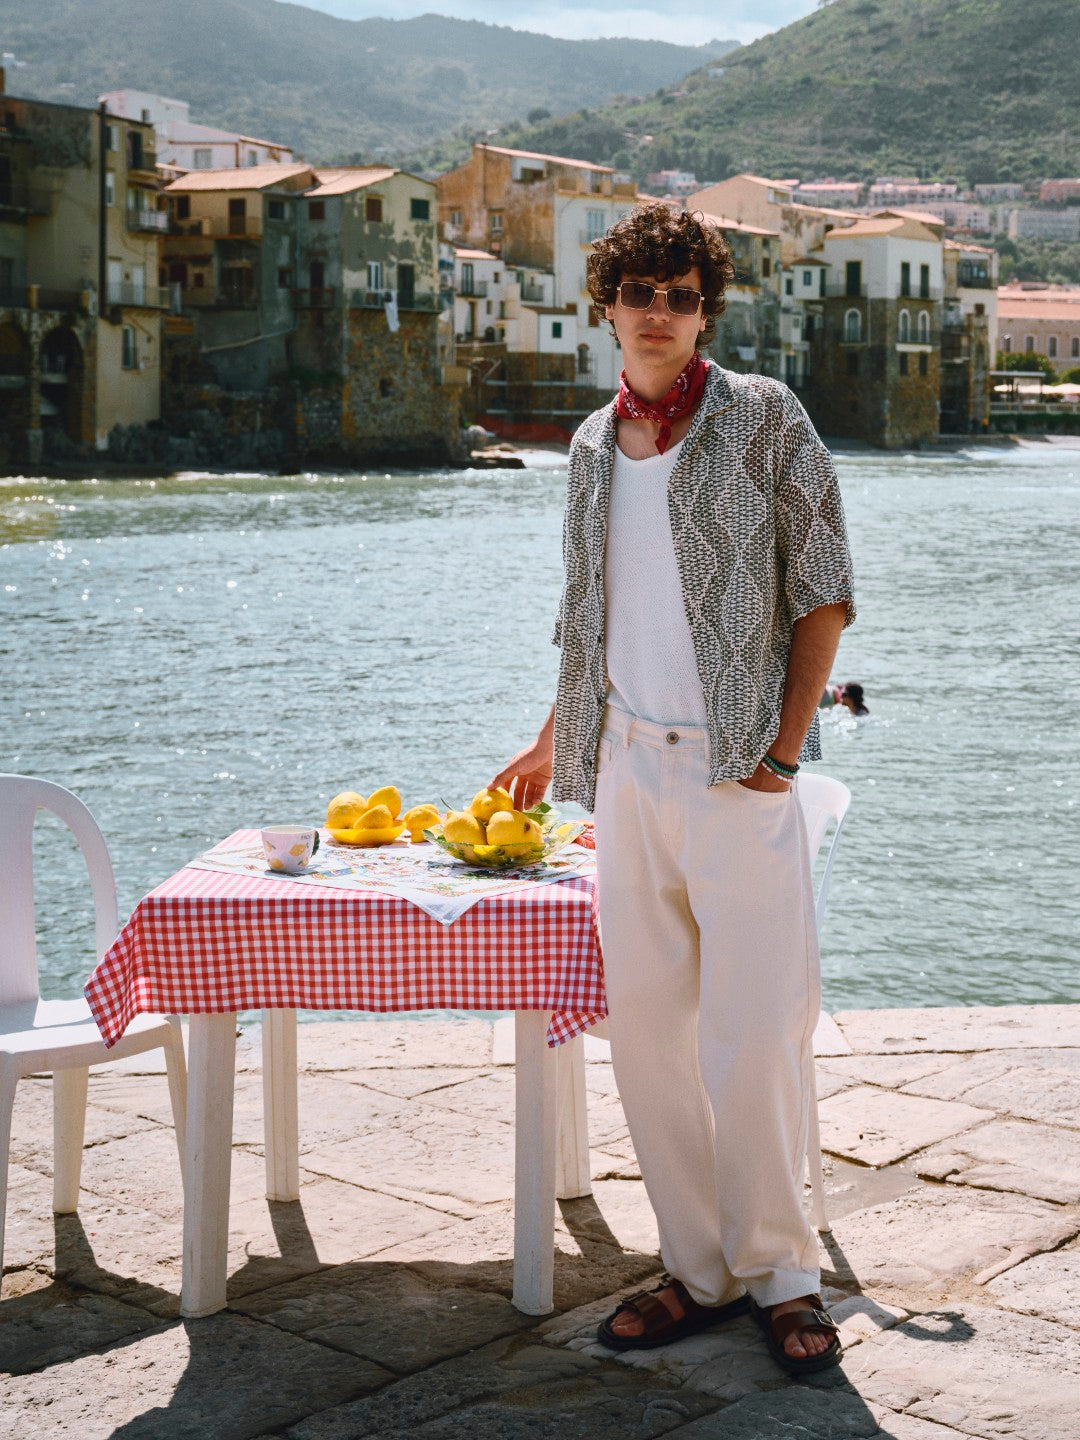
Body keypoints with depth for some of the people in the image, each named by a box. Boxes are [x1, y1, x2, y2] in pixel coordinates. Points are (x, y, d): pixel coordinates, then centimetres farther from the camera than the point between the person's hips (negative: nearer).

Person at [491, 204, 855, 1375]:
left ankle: (779, 1274, 13)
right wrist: (549, 744, 24)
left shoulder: (763, 420, -1)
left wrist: (783, 748, -9)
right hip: (628, 764, 5)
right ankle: (699, 1268, 19)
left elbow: (824, 594, -3)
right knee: (644, 1028, 7)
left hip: (736, 768, -5)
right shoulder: (594, 446, 13)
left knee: (756, 1035, -4)